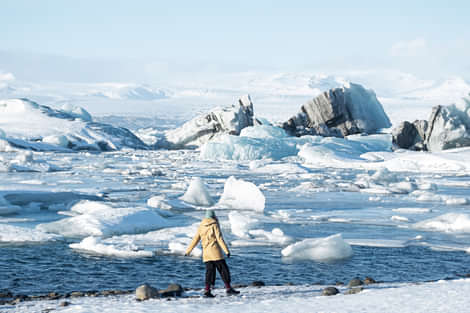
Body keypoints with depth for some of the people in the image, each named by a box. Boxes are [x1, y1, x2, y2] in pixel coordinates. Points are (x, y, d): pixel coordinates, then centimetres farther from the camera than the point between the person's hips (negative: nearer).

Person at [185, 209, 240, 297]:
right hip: (215, 252, -5)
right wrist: (226, 250, -12)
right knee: (223, 269, 1)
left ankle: (207, 290, -3)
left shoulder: (201, 227, 10)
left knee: (209, 271, 6)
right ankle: (228, 288, -1)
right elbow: (219, 238, -11)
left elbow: (195, 240, 12)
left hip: (206, 253, 5)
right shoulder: (214, 225, -5)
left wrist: (188, 251, 20)